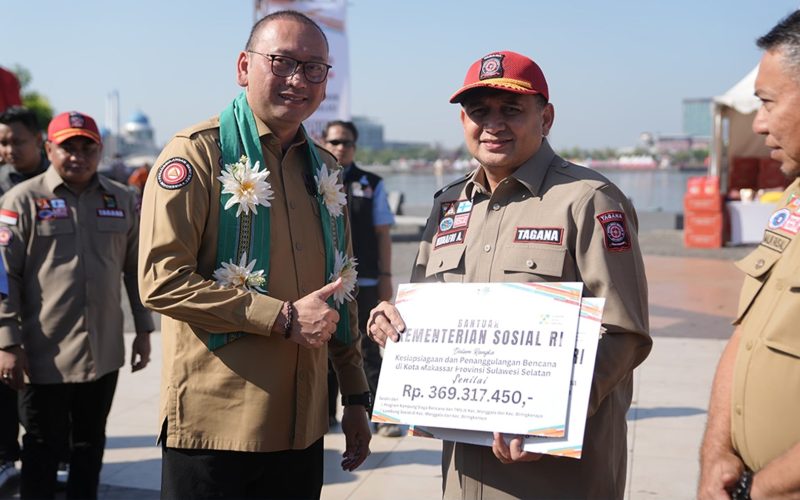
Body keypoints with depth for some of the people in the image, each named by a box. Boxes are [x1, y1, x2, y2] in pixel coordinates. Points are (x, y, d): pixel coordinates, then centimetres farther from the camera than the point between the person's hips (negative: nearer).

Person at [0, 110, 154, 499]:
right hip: (45, 356, -3)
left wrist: (143, 330, 10)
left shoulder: (121, 201, 6)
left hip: (104, 353, 4)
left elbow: (135, 270, 11)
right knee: (43, 449, 8)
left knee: (90, 445, 16)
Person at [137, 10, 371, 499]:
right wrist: (284, 317, -17)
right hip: (214, 426, -6)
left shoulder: (324, 166, 12)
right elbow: (161, 280, -16)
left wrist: (356, 397, 15)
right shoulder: (197, 152, -8)